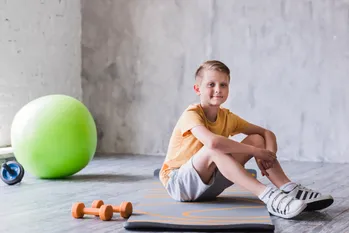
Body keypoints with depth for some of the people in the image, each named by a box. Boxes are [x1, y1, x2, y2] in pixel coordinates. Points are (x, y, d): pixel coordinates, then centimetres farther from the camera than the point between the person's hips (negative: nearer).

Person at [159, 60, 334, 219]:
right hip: (177, 183, -6)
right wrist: (255, 151, -33)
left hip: (207, 184, 7)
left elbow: (266, 133, 3)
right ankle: (268, 196, -41)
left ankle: (290, 190, -17)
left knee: (257, 139, -5)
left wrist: (269, 155, -20)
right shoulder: (191, 114, -22)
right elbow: (212, 143, -42)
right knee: (214, 148, -37)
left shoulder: (227, 117, 0)